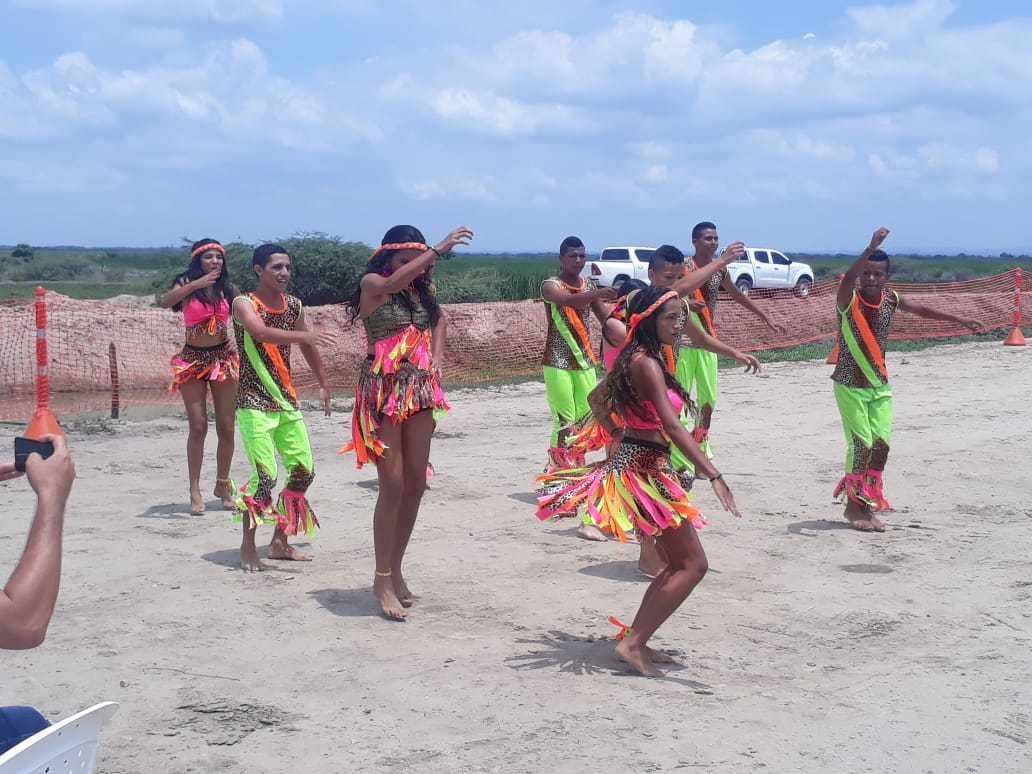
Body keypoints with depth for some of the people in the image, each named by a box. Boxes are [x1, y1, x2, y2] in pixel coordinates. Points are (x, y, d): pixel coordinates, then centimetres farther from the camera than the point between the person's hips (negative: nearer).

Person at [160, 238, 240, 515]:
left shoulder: (228, 288, 4)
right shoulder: (187, 284, -4)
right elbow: (166, 301, -24)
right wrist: (197, 284, -30)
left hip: (223, 358, 3)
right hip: (192, 360, -3)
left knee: (226, 427, 4)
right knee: (198, 427, -4)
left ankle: (223, 485, 20)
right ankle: (195, 492, 1)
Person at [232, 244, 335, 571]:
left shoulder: (293, 305, 8)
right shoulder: (244, 304, -10)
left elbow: (307, 348, 23)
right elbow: (262, 333, -31)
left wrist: (323, 384, 31)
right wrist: (305, 334, -45)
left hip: (286, 399, 7)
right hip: (254, 401, -7)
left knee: (304, 471, 5)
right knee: (265, 475, -13)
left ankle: (279, 541, 20)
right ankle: (248, 547, 3)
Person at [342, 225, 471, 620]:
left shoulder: (423, 290, 8)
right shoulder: (372, 284, -8)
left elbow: (439, 318, 28)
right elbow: (394, 281, -32)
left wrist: (437, 356, 11)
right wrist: (438, 248, -37)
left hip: (419, 391, 6)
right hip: (384, 391, -6)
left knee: (416, 483, 7)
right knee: (393, 484, -9)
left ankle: (395, 570, 20)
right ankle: (382, 578, 2)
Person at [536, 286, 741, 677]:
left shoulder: (634, 359, 11)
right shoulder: (647, 364, -19)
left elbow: (597, 399, 26)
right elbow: (673, 427, -28)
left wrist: (617, 436, 23)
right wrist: (714, 476, -32)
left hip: (633, 460, 10)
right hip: (644, 470, -10)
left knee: (678, 563, 16)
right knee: (693, 564, -5)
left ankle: (636, 640, 19)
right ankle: (633, 643, -5)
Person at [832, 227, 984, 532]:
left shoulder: (891, 300, 1)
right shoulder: (849, 300, -15)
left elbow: (921, 309, 18)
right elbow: (848, 278, -36)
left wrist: (958, 319, 24)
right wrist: (871, 248, -50)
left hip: (879, 385, 5)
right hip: (850, 385, -5)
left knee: (881, 443, -1)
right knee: (861, 444, -9)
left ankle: (869, 505, 12)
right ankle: (853, 505, 5)